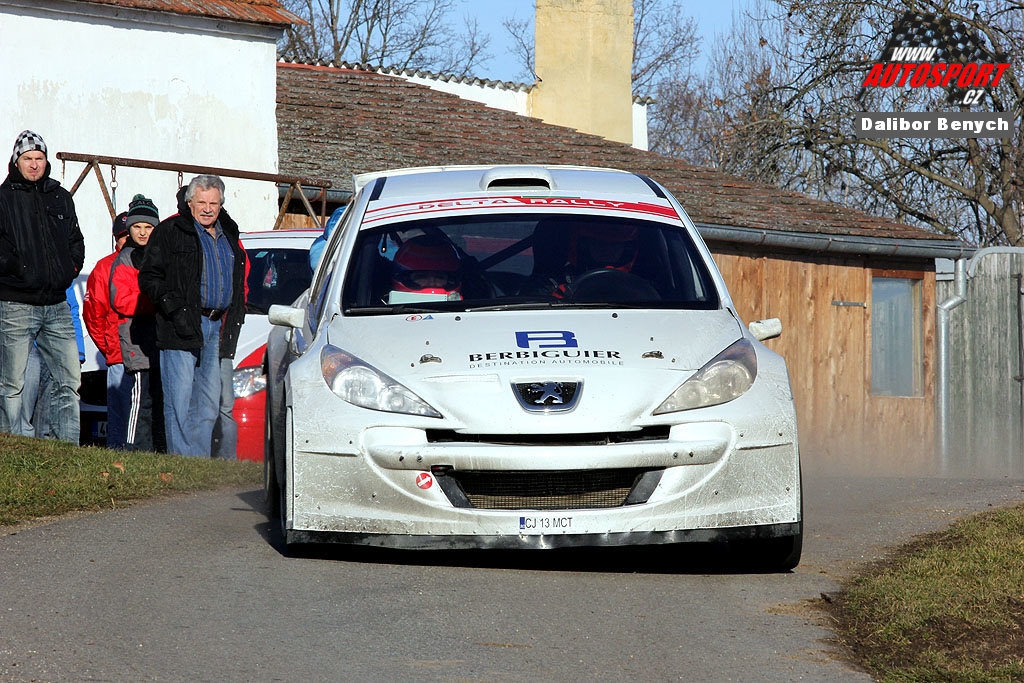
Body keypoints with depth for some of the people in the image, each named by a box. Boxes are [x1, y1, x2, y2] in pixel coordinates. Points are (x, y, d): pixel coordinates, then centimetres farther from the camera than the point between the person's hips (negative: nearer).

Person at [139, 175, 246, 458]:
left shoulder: (228, 235, 18)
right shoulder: (170, 232, -1)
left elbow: (239, 283, 25)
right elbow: (149, 277, -5)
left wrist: (233, 319, 13)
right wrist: (175, 309, -17)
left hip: (216, 328, 6)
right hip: (182, 328, -6)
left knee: (208, 405, 8)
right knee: (179, 403, -8)